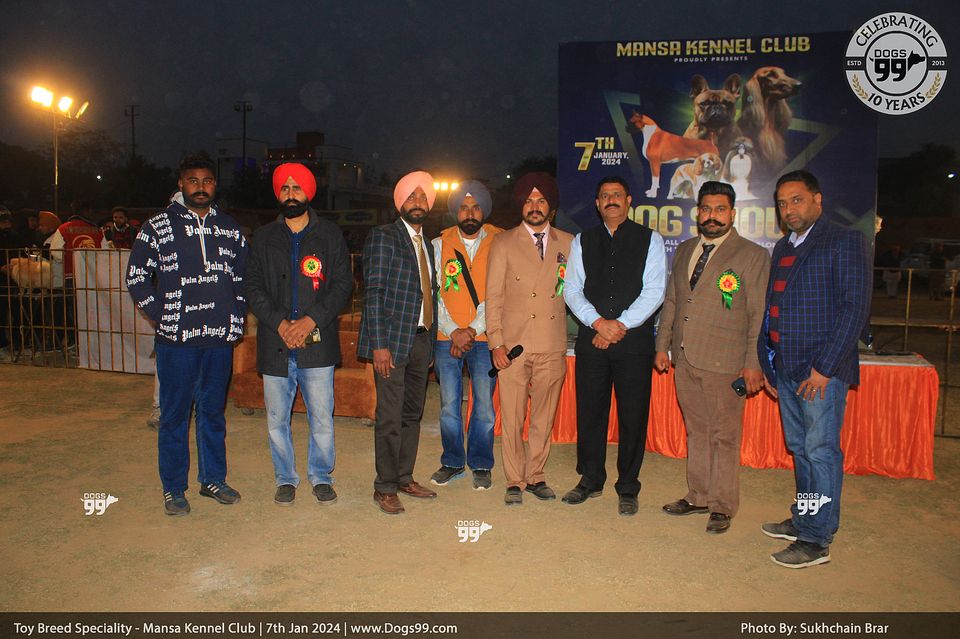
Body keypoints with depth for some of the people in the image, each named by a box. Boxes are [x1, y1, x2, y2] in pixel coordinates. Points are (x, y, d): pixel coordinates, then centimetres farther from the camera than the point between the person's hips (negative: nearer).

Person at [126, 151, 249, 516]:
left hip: (220, 338, 3)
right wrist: (162, 318, -5)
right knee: (174, 415, 5)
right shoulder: (158, 226, 1)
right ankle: (173, 489, 17)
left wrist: (237, 318, 7)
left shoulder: (229, 228, 10)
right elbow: (136, 277, 1)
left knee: (213, 412, 13)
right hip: (176, 339, -3)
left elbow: (243, 277, 17)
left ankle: (213, 479, 26)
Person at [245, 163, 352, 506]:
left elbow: (343, 283, 1)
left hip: (318, 343, -1)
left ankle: (321, 475, 22)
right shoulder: (263, 237, 11)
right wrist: (279, 323, -11)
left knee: (322, 418, 3)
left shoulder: (330, 234, 6)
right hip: (275, 345, 2)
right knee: (277, 419, 9)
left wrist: (311, 320, -11)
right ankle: (285, 478, 26)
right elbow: (253, 285, 5)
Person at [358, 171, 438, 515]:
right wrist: (379, 344, -17)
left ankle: (404, 478, 25)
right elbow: (373, 291, -10)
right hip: (393, 341, -7)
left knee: (413, 414, 13)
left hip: (421, 340, 7)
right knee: (390, 417, -3)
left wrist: (432, 343, 12)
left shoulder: (426, 244, 17)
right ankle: (385, 487, 9)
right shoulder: (383, 236, -3)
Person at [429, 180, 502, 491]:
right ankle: (452, 462, 22)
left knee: (484, 404, 2)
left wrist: (472, 330, -10)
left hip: (483, 338, -1)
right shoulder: (440, 244, 7)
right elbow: (433, 292, 4)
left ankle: (480, 465, 18)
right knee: (449, 404, 6)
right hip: (446, 337, 1)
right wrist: (453, 331, -7)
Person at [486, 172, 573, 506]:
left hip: (553, 347, 2)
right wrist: (495, 343, -6)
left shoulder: (567, 243, 11)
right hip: (513, 345, -2)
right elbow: (493, 297, 2)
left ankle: (535, 476, 24)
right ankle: (515, 481, 16)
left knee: (544, 418, 9)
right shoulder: (503, 243, 6)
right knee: (512, 418, 2)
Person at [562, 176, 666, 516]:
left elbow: (654, 291, -4)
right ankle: (590, 480, 24)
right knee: (589, 412, 7)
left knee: (633, 415, 3)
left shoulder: (650, 240, 5)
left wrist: (620, 325, -13)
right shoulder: (582, 242, 11)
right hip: (591, 338, 2)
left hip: (634, 339, -2)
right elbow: (572, 289, 4)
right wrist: (599, 322, -11)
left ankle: (628, 488, 18)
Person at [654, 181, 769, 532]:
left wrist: (753, 364, -10)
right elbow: (671, 302, 19)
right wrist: (662, 345, 14)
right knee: (696, 432, 14)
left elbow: (759, 315, -6)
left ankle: (722, 506, 16)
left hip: (724, 363, -5)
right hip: (684, 359, 5)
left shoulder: (753, 255, -3)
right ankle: (698, 496, 27)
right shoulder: (683, 251, 14)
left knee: (724, 436, 3)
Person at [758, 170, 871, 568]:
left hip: (822, 370, -7)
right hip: (786, 369, 7)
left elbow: (855, 308, -12)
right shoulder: (783, 248, 17)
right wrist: (766, 364, 14)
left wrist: (824, 367, -16)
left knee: (821, 452, -2)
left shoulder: (844, 242, -5)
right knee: (799, 449, 15)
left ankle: (816, 540, 6)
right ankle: (803, 519, 28)